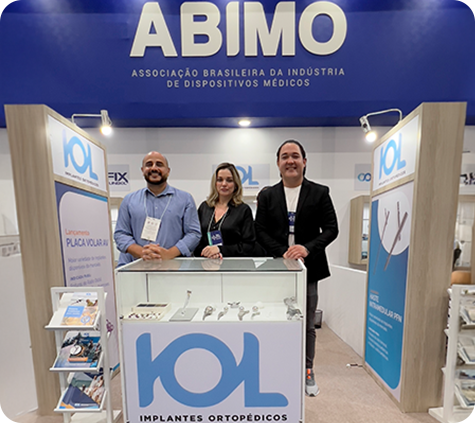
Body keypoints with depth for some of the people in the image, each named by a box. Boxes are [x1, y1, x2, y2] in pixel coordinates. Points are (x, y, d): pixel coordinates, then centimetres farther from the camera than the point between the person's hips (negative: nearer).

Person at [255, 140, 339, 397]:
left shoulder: (320, 193, 1)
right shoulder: (267, 196, 4)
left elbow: (331, 228, -3)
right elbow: (260, 231, -1)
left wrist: (307, 248, -18)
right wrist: (283, 252, -14)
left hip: (308, 269, 0)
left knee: (307, 325, 15)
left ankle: (307, 372, 38)